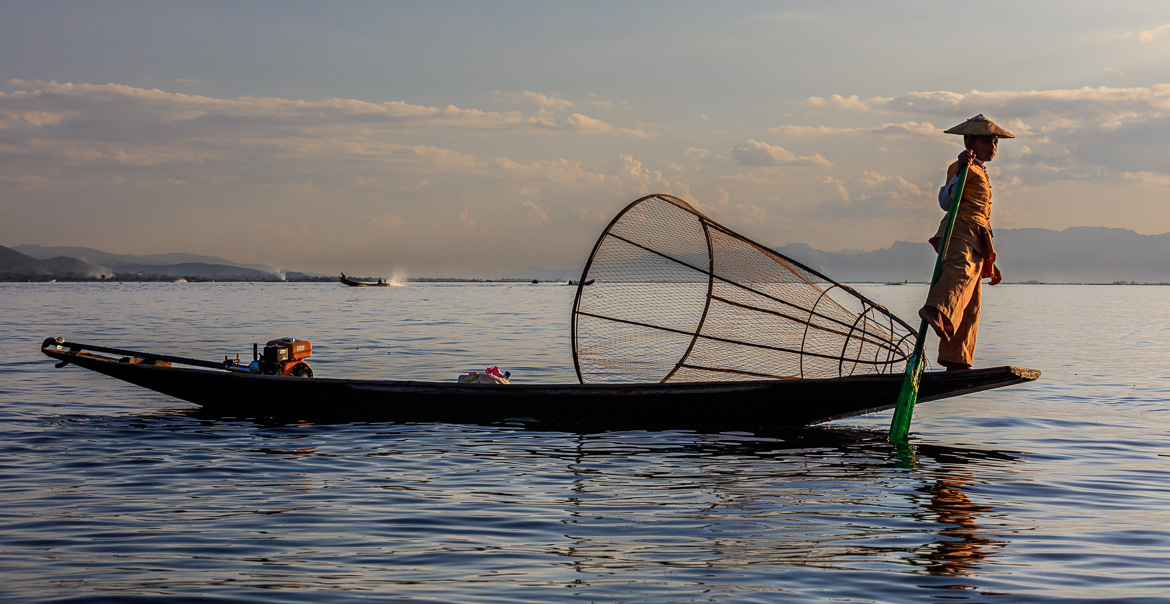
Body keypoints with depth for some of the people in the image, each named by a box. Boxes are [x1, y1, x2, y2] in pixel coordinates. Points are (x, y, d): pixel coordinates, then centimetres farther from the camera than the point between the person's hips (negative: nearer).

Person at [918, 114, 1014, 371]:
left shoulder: (982, 175, 34)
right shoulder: (962, 167, 4)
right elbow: (946, 201, -14)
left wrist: (990, 263, 35)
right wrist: (959, 172, -29)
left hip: (976, 241, 10)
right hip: (960, 232, -10)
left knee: (970, 307, 8)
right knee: (961, 272, -39)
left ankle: (956, 362, 10)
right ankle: (936, 310, -66)